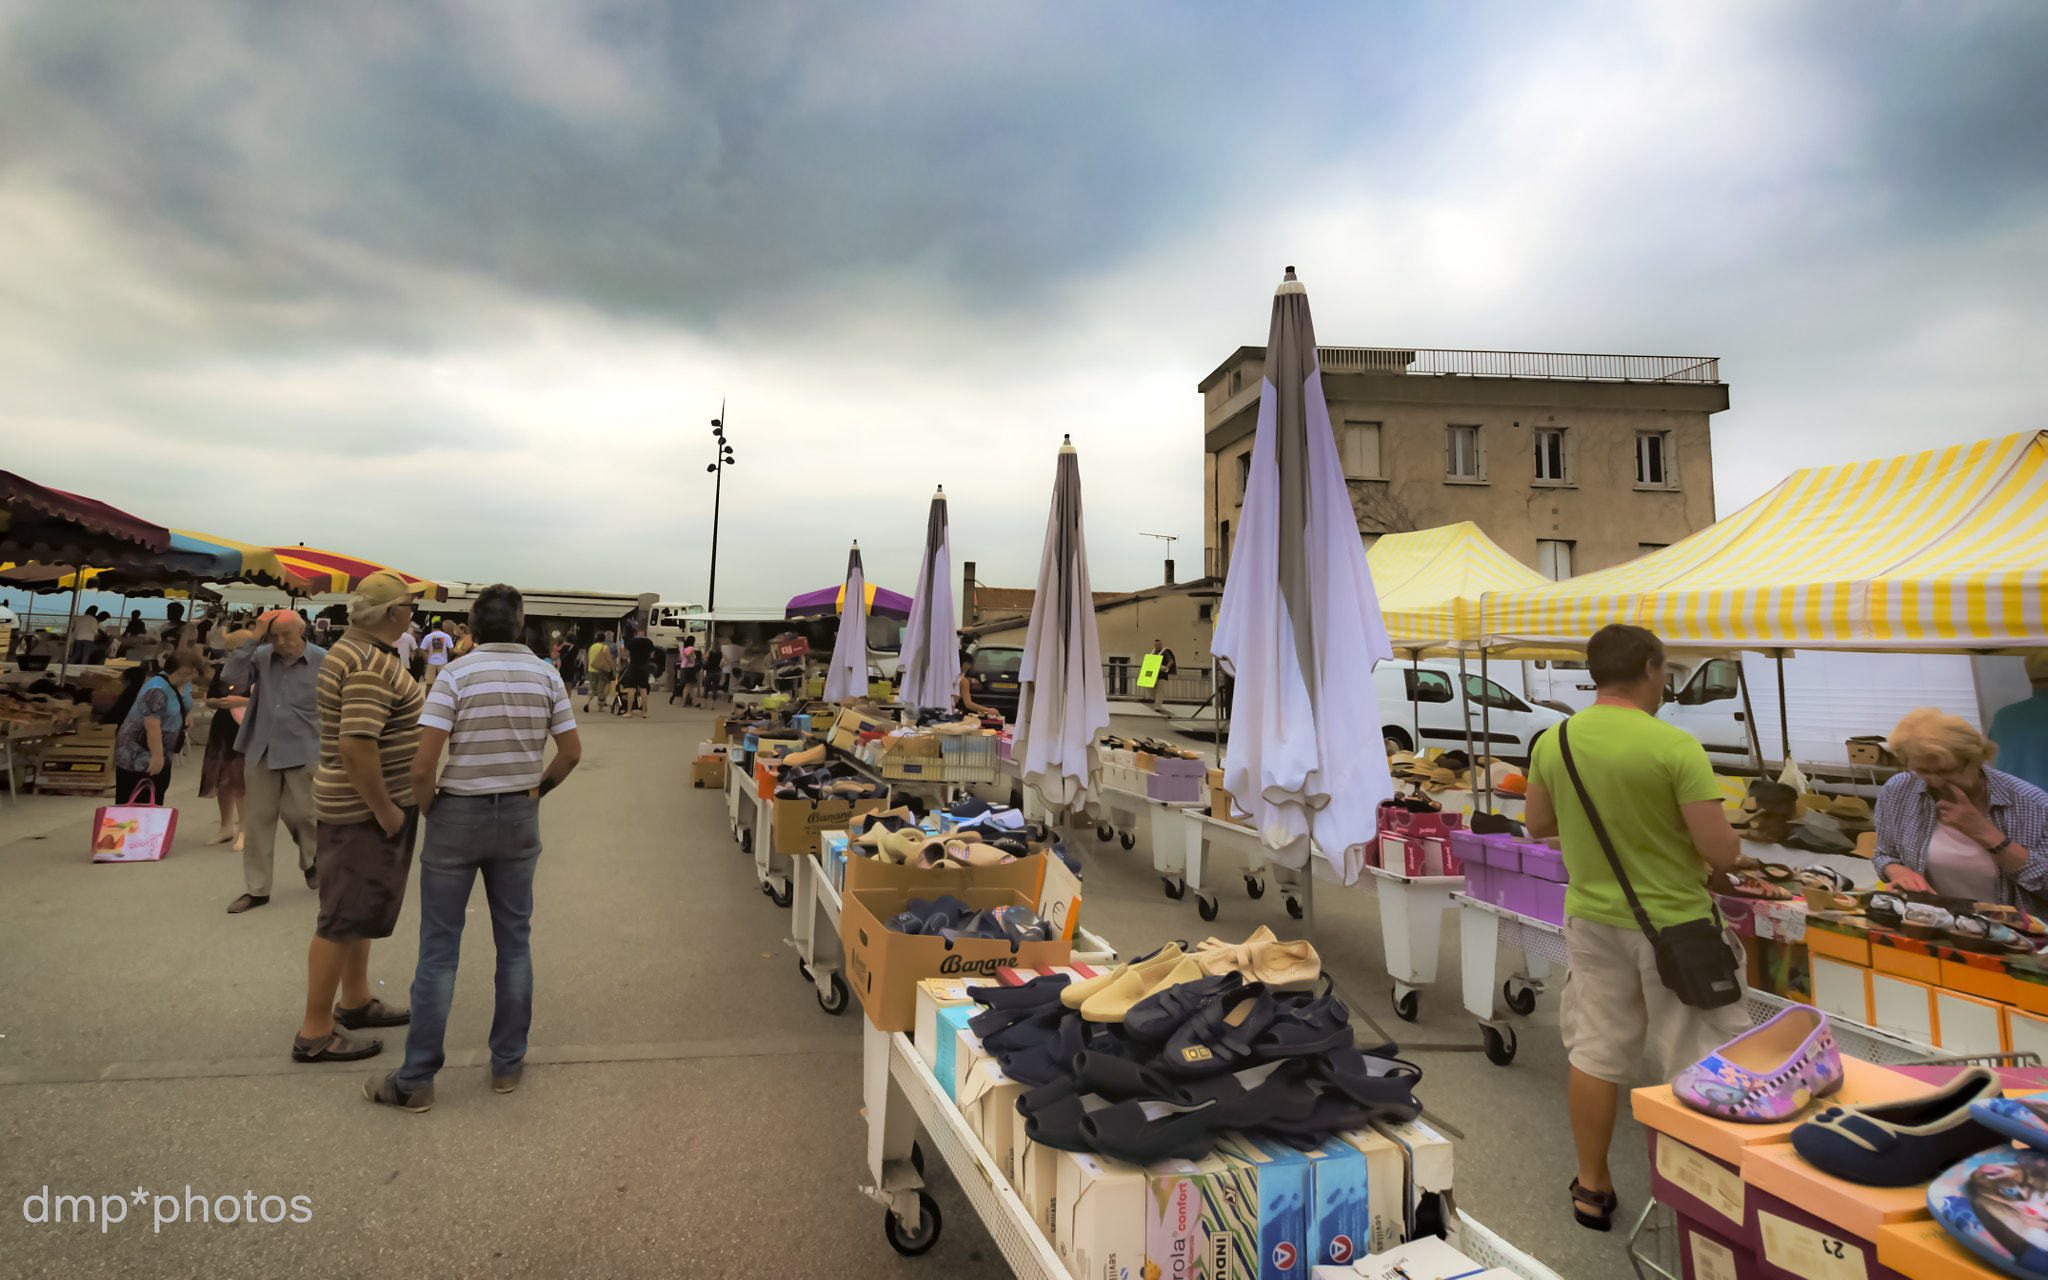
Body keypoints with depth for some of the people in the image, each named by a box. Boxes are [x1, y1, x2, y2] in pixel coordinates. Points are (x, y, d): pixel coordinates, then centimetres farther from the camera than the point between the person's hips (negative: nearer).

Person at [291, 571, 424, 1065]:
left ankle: (355, 1001, 35)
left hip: (364, 801, 10)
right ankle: (315, 1032, 12)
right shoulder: (371, 664, -23)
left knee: (362, 903, 20)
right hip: (364, 808, -10)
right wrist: (384, 811, -21)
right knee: (346, 917, 0)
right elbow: (356, 746, -31)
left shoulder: (353, 651, 10)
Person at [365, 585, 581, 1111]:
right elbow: (571, 750, 3)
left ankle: (415, 1080, 17)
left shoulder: (455, 675, -13)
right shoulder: (546, 675, -2)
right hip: (520, 817, 3)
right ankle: (508, 1064, 23)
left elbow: (423, 765, -17)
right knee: (514, 941, 13)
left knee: (439, 949, 7)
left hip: (458, 815, -3)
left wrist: (429, 809, 1)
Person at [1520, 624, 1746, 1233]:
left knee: (1596, 1052, 15)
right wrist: (1723, 845, 5)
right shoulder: (1676, 746, -20)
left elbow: (1537, 824, 8)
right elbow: (1721, 850, -17)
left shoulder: (1552, 742, -5)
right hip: (1673, 920, -4)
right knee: (1700, 1060, 12)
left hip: (1593, 918, 5)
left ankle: (1592, 1189, 29)